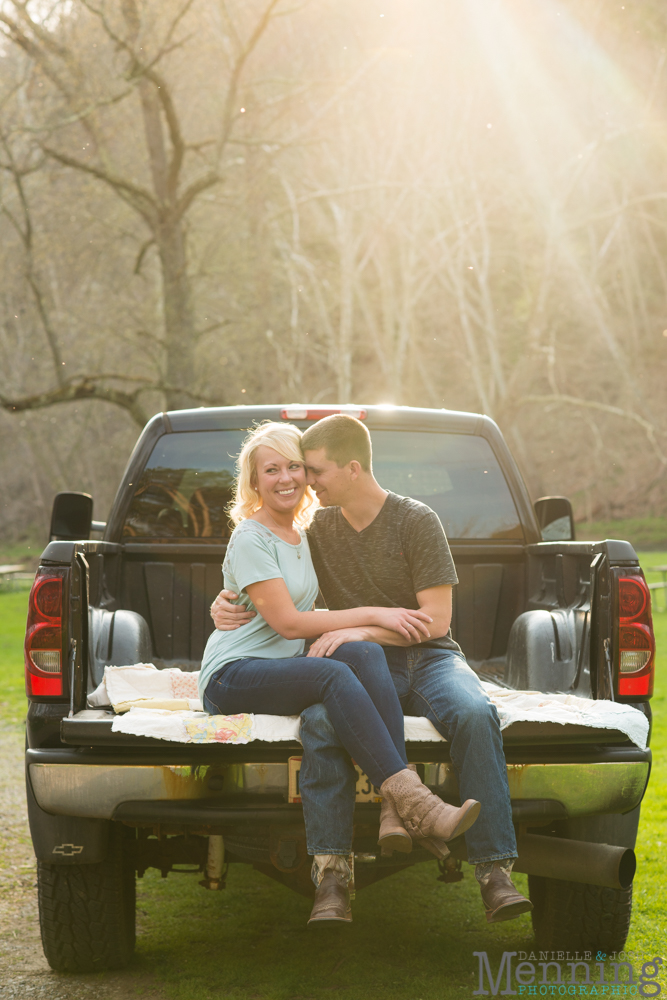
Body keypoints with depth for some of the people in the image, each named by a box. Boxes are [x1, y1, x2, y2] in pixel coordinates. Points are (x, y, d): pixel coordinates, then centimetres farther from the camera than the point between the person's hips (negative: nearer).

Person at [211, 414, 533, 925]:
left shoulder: (417, 521, -2)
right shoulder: (318, 528, 12)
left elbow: (436, 619, -8)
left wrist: (363, 630, -20)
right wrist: (229, 603, 2)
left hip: (428, 655, -2)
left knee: (474, 714, -37)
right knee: (320, 721, -35)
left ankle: (494, 871, -36)